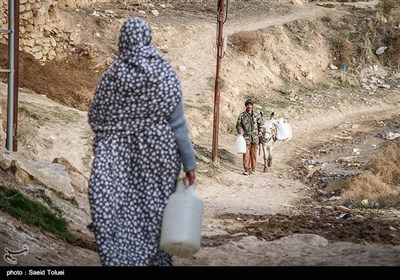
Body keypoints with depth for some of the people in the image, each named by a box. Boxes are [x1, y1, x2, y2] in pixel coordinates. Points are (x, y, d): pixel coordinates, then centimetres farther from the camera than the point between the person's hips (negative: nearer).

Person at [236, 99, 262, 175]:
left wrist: (259, 132, 7)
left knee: (254, 154, 8)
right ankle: (247, 169, 0)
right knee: (246, 154, -5)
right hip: (246, 138, -2)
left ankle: (253, 168, 18)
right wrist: (240, 133, -11)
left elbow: (260, 124, 13)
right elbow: (238, 125, 0)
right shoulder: (242, 115, -3)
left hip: (255, 138, 2)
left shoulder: (257, 115, 2)